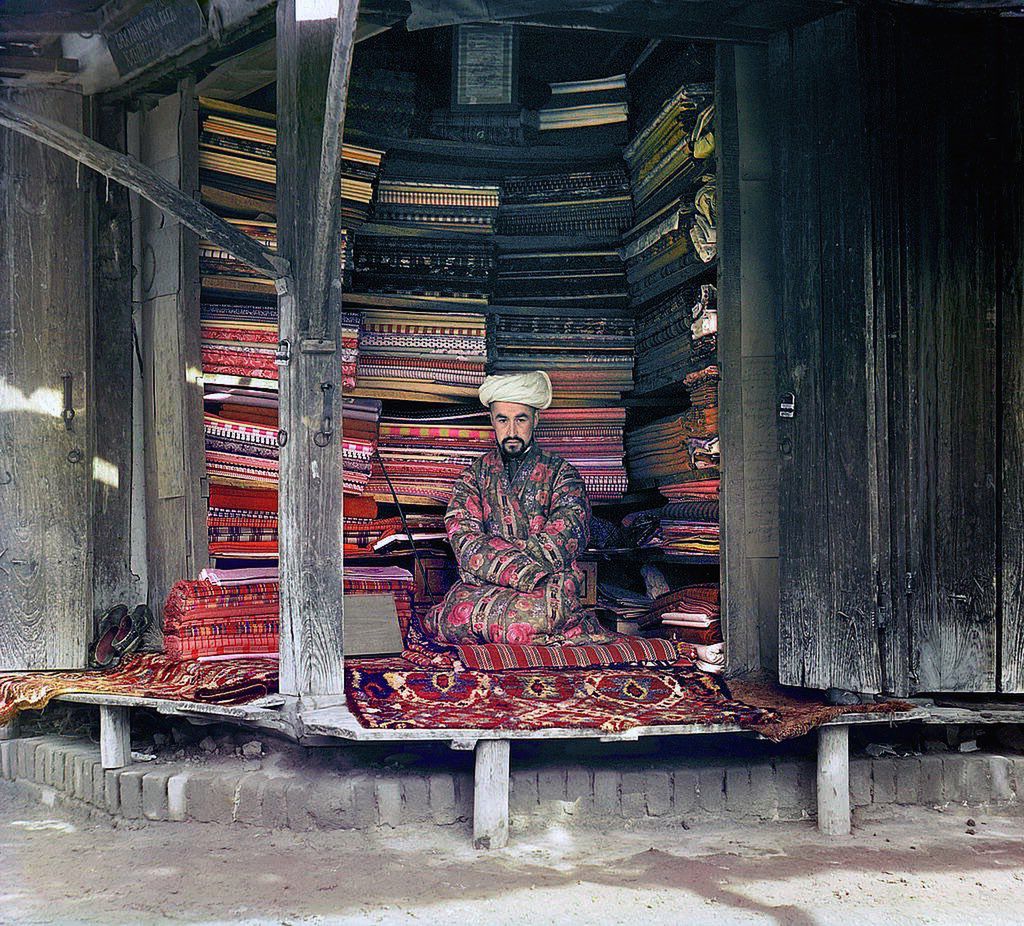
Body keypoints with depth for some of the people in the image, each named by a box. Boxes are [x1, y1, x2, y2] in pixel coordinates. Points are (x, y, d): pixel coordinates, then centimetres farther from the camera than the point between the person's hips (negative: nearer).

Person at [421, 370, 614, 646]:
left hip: (550, 584, -1)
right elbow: (463, 535, 0)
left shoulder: (560, 473, 11)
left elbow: (569, 533, -6)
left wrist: (490, 561, -16)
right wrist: (525, 572, -18)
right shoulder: (476, 475, 16)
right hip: (480, 588, 2)